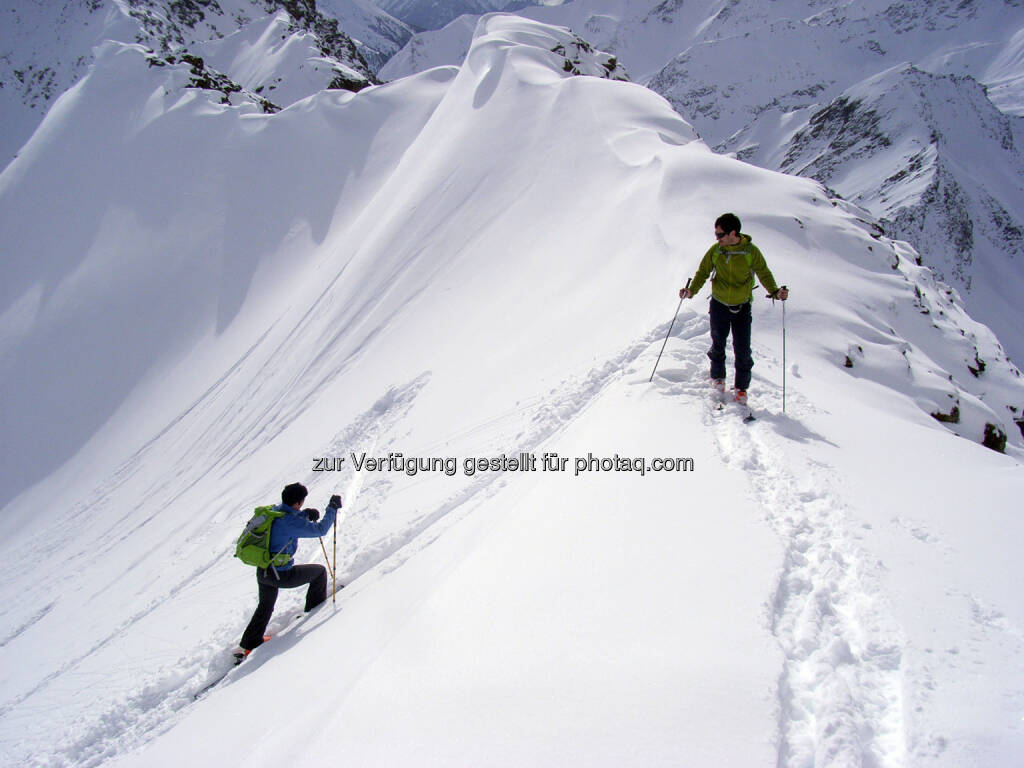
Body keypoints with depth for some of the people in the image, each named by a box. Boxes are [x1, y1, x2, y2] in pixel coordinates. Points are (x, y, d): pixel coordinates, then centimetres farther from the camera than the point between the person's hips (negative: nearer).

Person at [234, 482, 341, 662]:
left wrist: (306, 513, 6)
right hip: (280, 575, -8)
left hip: (262, 571, 8)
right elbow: (320, 529, -19)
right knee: (319, 571, 12)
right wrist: (333, 508, -9)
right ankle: (315, 611, 29)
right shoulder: (291, 522, -25)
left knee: (265, 606, 28)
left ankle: (247, 645, 30)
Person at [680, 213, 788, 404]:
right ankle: (717, 377, 36)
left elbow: (764, 274, -4)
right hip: (719, 304, 2)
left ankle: (741, 387, 13)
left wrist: (775, 292, -21)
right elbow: (703, 272, 0)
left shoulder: (751, 251, -14)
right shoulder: (715, 250, -8)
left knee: (742, 349, -3)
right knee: (718, 345, 13)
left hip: (742, 307, -2)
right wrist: (692, 290, -17)